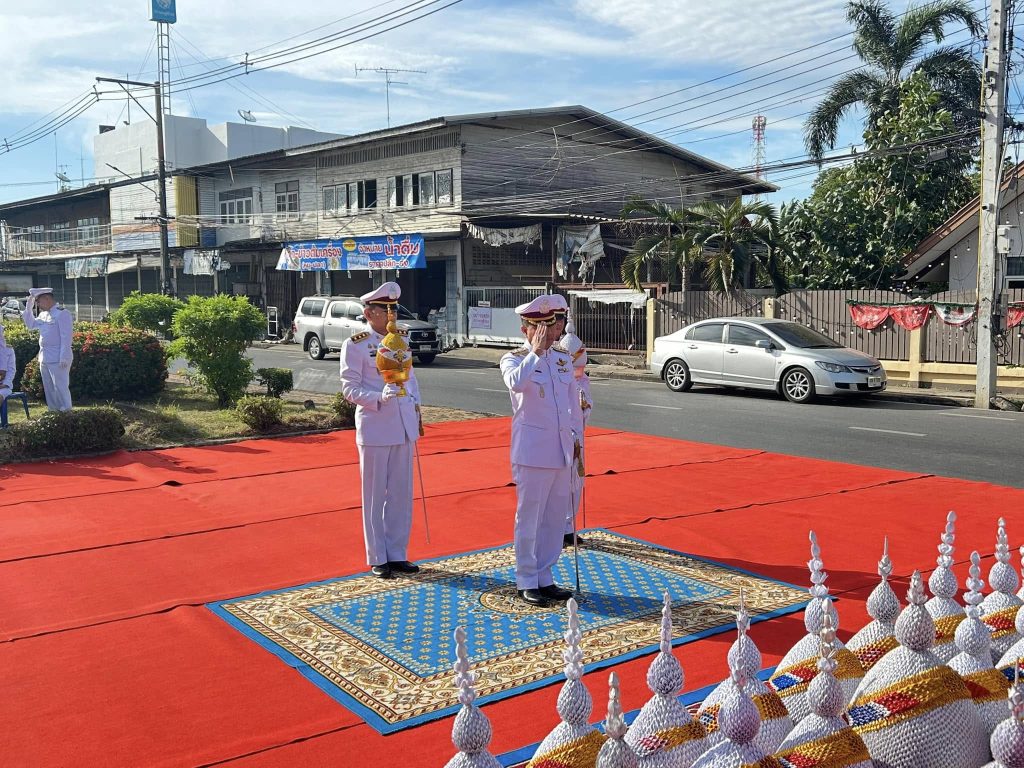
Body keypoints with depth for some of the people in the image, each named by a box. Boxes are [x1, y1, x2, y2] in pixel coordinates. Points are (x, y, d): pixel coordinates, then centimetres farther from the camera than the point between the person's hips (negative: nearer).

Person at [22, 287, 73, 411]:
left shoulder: (62, 313, -12)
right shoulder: (43, 314, 14)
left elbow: (66, 337, -16)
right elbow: (31, 324, 24)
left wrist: (64, 358, -21)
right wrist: (29, 307, 12)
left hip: (58, 359, -9)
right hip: (44, 358, 9)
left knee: (61, 388, -7)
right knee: (49, 389, 13)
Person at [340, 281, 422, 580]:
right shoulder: (355, 345, -7)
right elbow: (349, 388, -9)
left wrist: (416, 409, 12)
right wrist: (379, 398, -24)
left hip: (403, 426, 6)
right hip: (374, 427, -6)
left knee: (402, 493, 11)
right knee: (375, 495, 4)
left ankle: (397, 554, 23)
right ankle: (377, 559, 15)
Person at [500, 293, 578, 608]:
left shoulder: (564, 360, 12)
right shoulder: (514, 359, -5)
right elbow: (516, 383, -29)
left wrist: (574, 440, 15)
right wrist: (536, 351, -25)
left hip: (561, 452, 6)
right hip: (532, 452, -6)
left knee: (555, 518, 11)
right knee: (529, 517, 2)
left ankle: (544, 578, 24)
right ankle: (526, 582, 13)